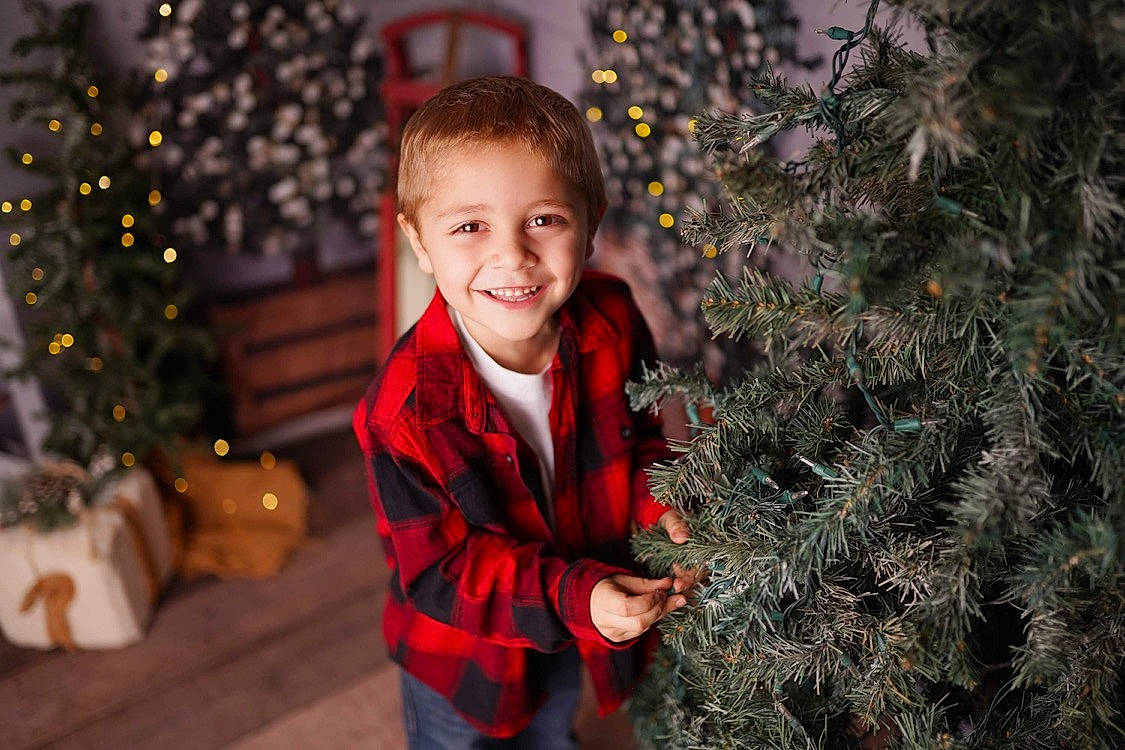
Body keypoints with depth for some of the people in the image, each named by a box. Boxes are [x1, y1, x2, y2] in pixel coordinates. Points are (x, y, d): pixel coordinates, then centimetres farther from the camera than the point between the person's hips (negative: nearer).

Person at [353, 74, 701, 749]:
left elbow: (640, 430, -3)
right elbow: (439, 571, -25)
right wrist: (571, 599, -36)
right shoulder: (403, 411, -36)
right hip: (465, 654, -3)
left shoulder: (612, 320, -23)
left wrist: (662, 506, -22)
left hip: (575, 636, 4)